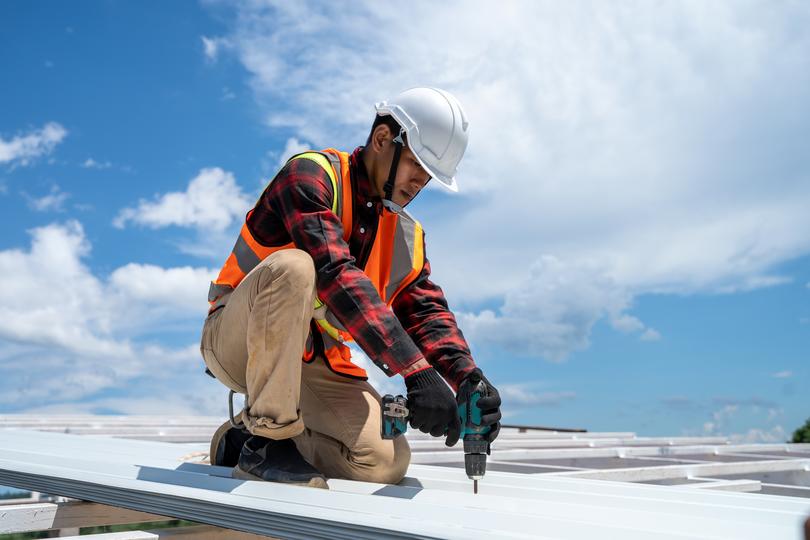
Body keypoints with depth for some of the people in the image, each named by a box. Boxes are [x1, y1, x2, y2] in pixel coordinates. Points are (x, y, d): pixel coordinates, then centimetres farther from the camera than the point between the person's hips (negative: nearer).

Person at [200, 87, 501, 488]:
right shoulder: (311, 174, -14)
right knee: (293, 265, -35)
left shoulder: (407, 236, 9)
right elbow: (338, 277, -29)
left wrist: (468, 378, -21)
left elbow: (427, 312, 1)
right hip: (238, 342, -6)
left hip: (315, 364, 6)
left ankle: (242, 437, 6)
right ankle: (267, 440, -24)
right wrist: (416, 370, -36)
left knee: (387, 462, -14)